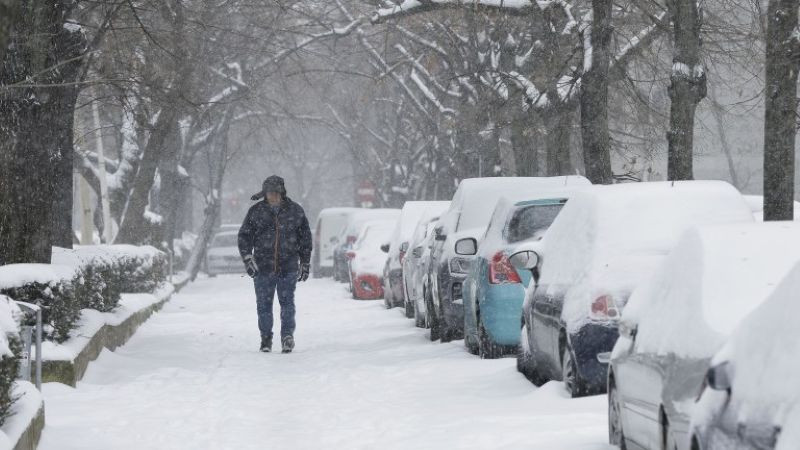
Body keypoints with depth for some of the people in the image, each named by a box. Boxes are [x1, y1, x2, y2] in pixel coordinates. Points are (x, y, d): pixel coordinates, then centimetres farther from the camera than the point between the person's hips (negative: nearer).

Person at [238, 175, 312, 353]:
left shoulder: (295, 211, 5)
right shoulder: (256, 211, 4)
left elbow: (305, 238, 13)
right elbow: (244, 236, 6)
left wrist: (305, 264, 12)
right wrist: (247, 258, -7)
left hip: (289, 266, -1)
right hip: (263, 266, 1)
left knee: (287, 301, -10)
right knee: (264, 303, 4)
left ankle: (287, 335, -9)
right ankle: (266, 338, 14)